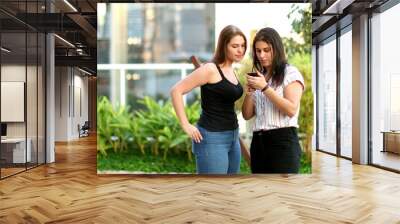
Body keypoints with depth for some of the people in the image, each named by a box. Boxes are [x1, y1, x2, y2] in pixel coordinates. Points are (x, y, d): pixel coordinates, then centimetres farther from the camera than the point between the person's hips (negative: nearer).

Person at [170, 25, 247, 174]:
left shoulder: (231, 70, 12)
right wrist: (185, 125, -17)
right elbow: (176, 90, -16)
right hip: (212, 138, -9)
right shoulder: (211, 69, -14)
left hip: (232, 137, 9)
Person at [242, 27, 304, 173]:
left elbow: (291, 110, -13)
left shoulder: (290, 73, 0)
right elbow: (247, 115, 13)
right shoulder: (259, 78, 16)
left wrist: (265, 88, -16)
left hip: (283, 141, -5)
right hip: (258, 142, 5)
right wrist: (249, 94, -5)